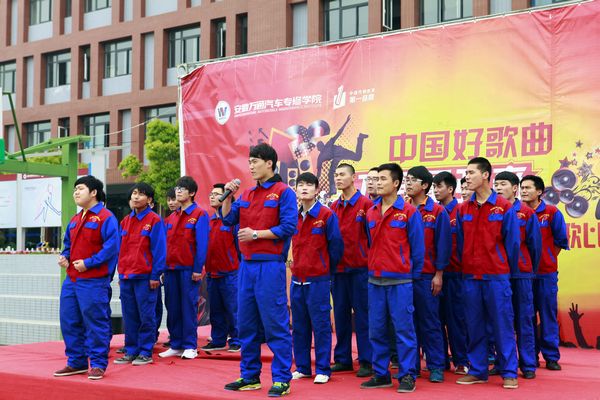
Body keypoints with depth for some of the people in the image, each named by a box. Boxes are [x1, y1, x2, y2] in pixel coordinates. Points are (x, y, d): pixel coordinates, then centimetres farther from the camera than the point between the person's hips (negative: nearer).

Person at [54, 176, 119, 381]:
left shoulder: (105, 217, -8)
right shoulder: (75, 220, 18)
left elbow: (111, 247, -16)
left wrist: (88, 263, -19)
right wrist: (64, 257, 6)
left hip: (94, 281, -9)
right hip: (71, 279, 9)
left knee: (95, 323, -3)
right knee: (69, 321, 11)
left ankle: (98, 365, 7)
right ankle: (76, 362, 22)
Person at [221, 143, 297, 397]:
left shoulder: (284, 192, -5)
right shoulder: (247, 194, 16)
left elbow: (288, 227, -14)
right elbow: (228, 219, 14)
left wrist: (256, 233, -15)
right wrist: (228, 195, 2)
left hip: (270, 265, -7)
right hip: (247, 264, 7)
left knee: (275, 324, -4)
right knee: (246, 324, 11)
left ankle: (282, 379, 3)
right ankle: (249, 376, 21)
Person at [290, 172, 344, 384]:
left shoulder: (327, 215, -7)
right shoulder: (294, 216, 7)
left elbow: (336, 245, -4)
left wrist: (327, 268, 4)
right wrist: (298, 265, 13)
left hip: (318, 279, -5)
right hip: (297, 279, 5)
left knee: (321, 325, -1)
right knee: (299, 325, 10)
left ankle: (323, 369, 6)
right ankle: (302, 367, 20)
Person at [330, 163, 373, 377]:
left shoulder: (366, 204, -6)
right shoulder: (334, 207, 10)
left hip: (360, 269, -5)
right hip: (338, 269, 5)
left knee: (363, 315, -1)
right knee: (341, 314, 10)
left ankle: (366, 361, 6)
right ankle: (342, 359, 19)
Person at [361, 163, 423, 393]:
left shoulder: (409, 212, -4)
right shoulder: (371, 213, 11)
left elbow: (418, 247, -2)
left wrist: (412, 275, -1)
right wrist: (373, 269, 12)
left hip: (400, 281, -5)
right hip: (375, 281, 5)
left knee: (403, 329, -2)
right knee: (376, 330, 7)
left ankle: (407, 376, 5)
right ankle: (381, 374, 16)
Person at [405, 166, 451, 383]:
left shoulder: (438, 212, -2)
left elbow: (443, 245, -4)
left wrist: (438, 274, -8)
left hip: (426, 276, -4)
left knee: (430, 322, 0)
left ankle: (436, 367, 7)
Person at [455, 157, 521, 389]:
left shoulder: (504, 207, -5)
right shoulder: (464, 209, 6)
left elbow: (512, 242, -1)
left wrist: (508, 270, 4)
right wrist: (466, 266, 12)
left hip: (497, 277, -4)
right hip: (470, 277, 4)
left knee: (502, 325, 0)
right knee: (474, 326, 8)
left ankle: (509, 373, 8)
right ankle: (477, 371, 17)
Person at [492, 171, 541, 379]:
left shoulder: (527, 213, 0)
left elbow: (535, 245, 4)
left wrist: (531, 270, 9)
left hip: (521, 273, -2)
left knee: (524, 319, 2)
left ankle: (528, 365, 8)